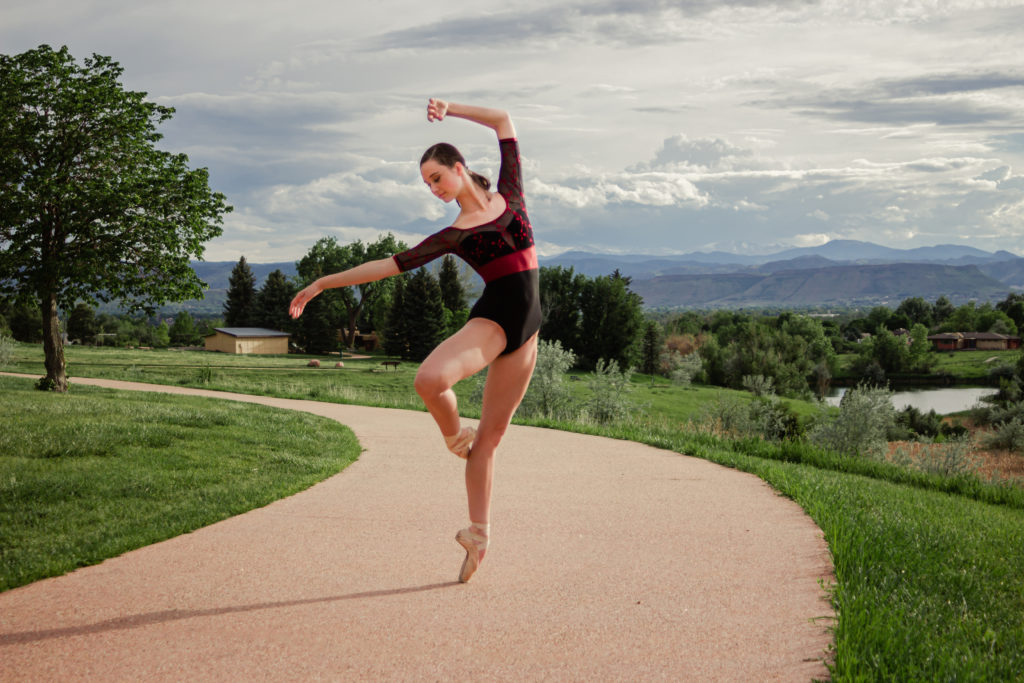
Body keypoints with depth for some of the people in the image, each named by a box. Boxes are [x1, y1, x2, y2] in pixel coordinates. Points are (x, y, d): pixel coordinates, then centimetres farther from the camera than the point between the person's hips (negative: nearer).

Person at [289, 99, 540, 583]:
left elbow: (503, 120, 16)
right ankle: (454, 437, -1)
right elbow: (390, 264, 7)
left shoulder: (509, 197, 11)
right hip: (492, 319, -1)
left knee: (491, 433, 3)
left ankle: (479, 531, 12)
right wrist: (325, 283, 6)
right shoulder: (452, 236, 7)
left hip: (527, 329, 2)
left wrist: (450, 109, 13)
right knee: (429, 380, -32)